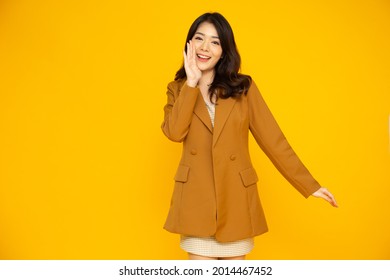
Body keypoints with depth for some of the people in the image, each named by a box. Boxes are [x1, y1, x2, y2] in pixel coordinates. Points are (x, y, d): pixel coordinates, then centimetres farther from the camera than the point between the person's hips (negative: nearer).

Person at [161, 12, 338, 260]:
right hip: (196, 198, 0)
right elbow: (174, 132, -14)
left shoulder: (243, 87, 2)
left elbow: (272, 138, 0)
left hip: (236, 197, 0)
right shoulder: (178, 89, 5)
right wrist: (191, 83, -12)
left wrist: (309, 185, -3)